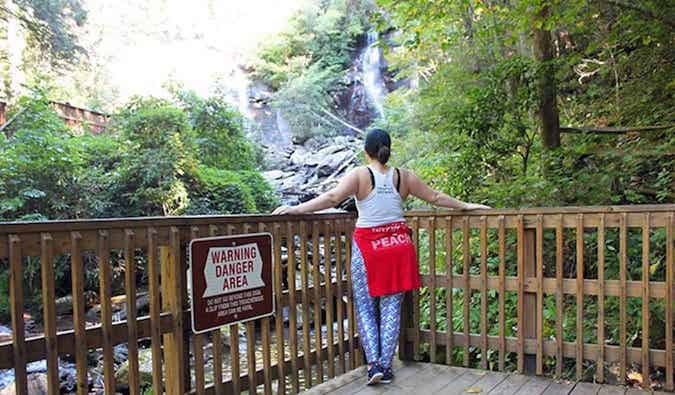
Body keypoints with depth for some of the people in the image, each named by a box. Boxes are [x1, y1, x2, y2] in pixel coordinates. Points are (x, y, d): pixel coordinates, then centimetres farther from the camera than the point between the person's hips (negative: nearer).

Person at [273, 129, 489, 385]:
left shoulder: (360, 175, -7)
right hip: (398, 245, 3)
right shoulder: (404, 176, 4)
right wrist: (466, 206, 24)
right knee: (391, 308, 8)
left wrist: (296, 209, -17)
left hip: (368, 247, -3)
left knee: (365, 308, 8)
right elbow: (435, 197, 11)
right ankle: (386, 366, 13)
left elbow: (332, 198, -18)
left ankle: (374, 364, 1)